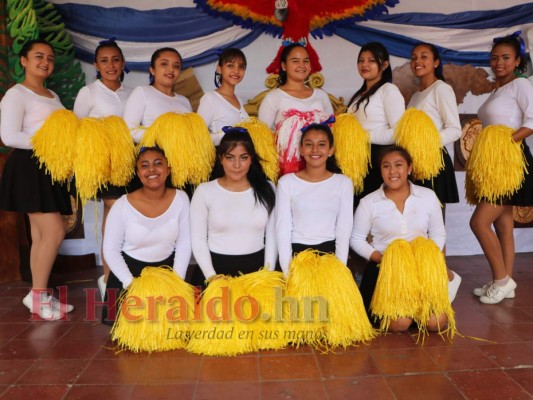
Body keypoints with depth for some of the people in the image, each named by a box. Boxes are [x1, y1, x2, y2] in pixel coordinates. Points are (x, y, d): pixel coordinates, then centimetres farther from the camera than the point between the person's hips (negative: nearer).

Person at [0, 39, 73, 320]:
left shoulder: (53, 96, 20)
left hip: (51, 167, 8)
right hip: (30, 167, -8)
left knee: (41, 235, 9)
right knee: (54, 232, -13)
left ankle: (38, 295, 16)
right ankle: (38, 296, 1)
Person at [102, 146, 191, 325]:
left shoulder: (180, 198, -13)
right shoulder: (123, 205, -18)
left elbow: (184, 243, -7)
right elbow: (111, 249, -9)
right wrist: (130, 282, -17)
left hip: (166, 267, 1)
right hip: (130, 268, -1)